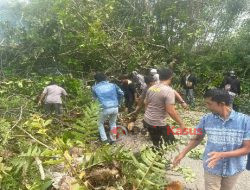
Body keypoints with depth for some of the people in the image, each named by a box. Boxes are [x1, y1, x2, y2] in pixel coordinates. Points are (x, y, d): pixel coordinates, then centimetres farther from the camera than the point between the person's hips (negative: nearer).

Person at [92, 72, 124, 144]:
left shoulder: (95, 87, 2)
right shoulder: (113, 85, 6)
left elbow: (95, 97, 17)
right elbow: (121, 93, 9)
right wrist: (118, 102, 22)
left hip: (105, 109, -3)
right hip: (115, 108, 3)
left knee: (100, 123, 23)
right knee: (113, 123, 28)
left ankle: (104, 140, 16)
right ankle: (113, 139, 30)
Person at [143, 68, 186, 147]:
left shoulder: (151, 88, 4)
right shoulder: (169, 91, -18)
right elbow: (171, 111, -22)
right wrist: (181, 123, -11)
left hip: (147, 120, 8)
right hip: (158, 124, -8)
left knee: (156, 144, 23)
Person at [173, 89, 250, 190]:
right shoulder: (206, 119, -13)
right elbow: (197, 139, 3)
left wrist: (222, 155, -28)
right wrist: (183, 153, -5)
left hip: (234, 169, 0)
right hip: (212, 168, 0)